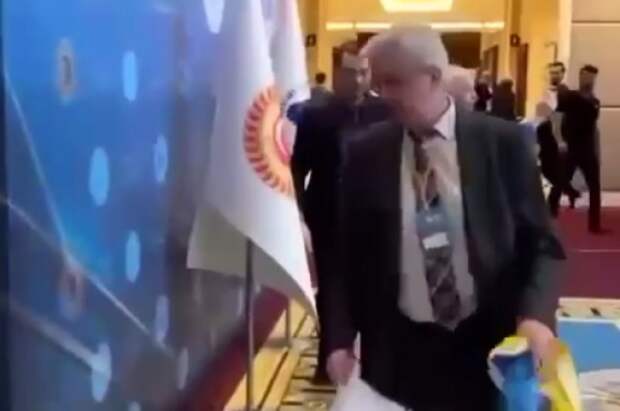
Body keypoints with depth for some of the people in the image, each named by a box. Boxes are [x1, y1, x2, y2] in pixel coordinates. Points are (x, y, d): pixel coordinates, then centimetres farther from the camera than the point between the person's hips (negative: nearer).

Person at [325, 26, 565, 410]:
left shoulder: (504, 142, -5)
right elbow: (345, 253, 4)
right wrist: (339, 339, -5)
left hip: (489, 346, 0)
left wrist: (536, 315, -18)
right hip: (398, 352, 1)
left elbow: (542, 243, -1)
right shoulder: (365, 153, -2)